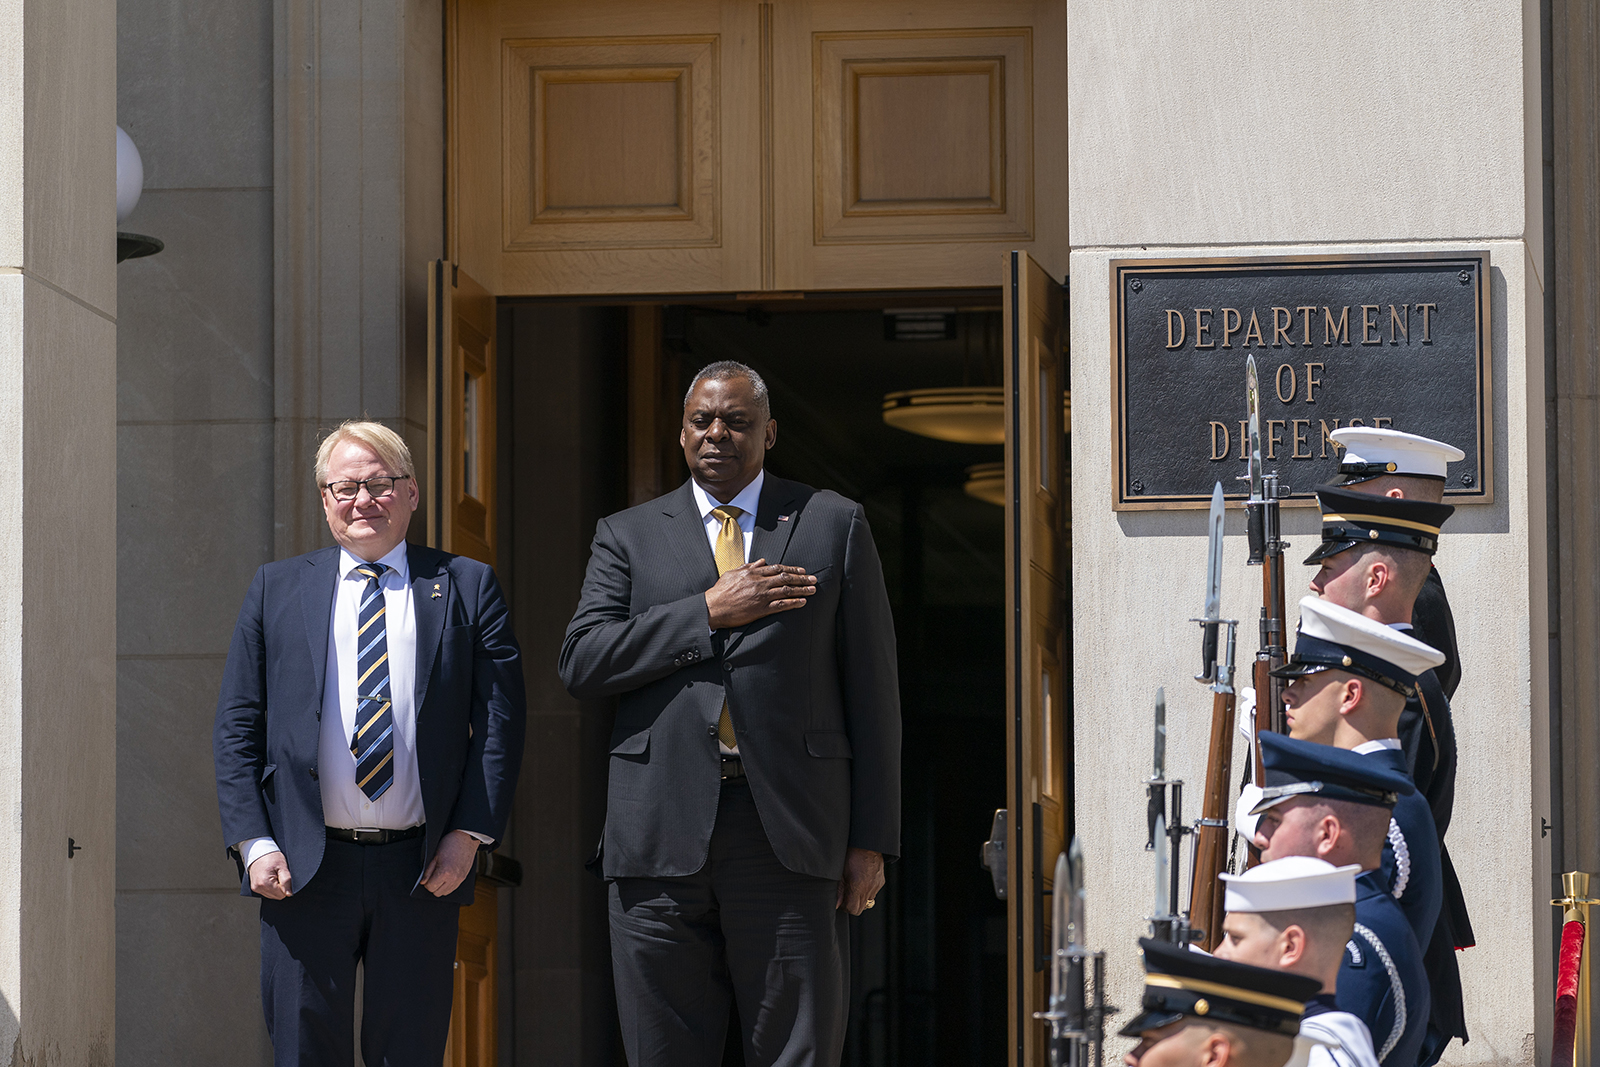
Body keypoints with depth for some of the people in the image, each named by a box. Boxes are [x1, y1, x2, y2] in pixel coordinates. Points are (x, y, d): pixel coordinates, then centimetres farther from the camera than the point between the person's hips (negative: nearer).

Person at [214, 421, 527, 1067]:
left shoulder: (467, 588, 7)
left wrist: (471, 831, -8)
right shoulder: (276, 591, 9)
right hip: (302, 868, 0)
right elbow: (237, 727, 6)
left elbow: (500, 717, 2)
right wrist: (254, 842, -5)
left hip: (423, 869, 0)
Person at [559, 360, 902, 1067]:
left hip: (789, 837, -1)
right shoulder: (628, 536, 14)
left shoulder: (834, 525, 11)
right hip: (661, 836, 1)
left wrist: (872, 840, 1)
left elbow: (871, 688, 8)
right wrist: (710, 612, -8)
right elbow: (581, 665, 0)